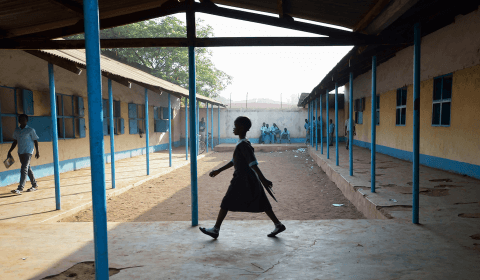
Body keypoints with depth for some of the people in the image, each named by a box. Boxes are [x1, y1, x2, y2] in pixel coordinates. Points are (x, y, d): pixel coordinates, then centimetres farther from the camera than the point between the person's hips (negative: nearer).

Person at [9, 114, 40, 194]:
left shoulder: (30, 130, -3)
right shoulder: (16, 130, 11)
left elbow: (35, 141, 0)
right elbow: (15, 142, 18)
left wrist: (37, 151, -3)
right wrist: (10, 151, 14)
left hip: (28, 152, -6)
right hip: (20, 152, 6)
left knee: (24, 169, -13)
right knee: (28, 168, 12)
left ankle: (20, 188, -17)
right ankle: (34, 185, 22)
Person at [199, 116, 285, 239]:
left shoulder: (243, 144, -16)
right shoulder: (243, 143, 14)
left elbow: (253, 164, -23)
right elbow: (234, 161, 21)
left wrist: (263, 180, -26)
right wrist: (218, 171, 23)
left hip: (243, 180, -9)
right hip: (250, 179, 10)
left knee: (226, 203, 0)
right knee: (261, 204, 12)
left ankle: (216, 229, 9)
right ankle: (278, 224, 15)